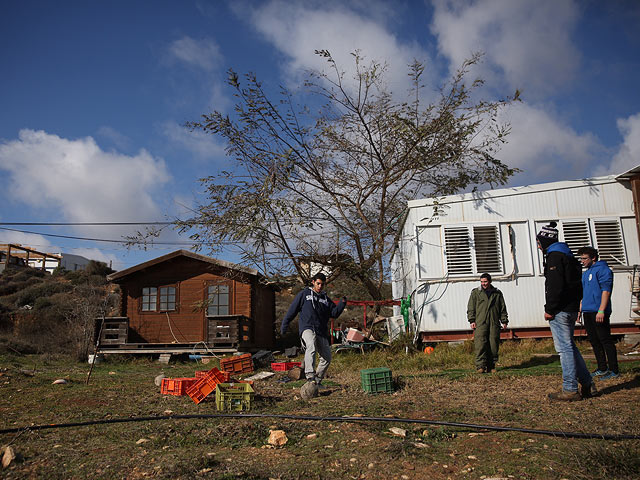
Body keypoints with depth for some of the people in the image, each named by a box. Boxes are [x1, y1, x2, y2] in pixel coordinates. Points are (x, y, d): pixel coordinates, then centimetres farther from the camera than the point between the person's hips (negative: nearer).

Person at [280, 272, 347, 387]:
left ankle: (317, 380, 23)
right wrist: (284, 325, 7)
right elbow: (292, 310, 9)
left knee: (327, 357, 5)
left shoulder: (326, 299, 21)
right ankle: (310, 376, -41)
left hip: (322, 332, 6)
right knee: (311, 348, -33)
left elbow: (334, 313, 11)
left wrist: (342, 303, -4)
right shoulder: (304, 294, 9)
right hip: (307, 328, -5)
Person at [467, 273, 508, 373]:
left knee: (493, 345, 0)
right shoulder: (475, 293, 11)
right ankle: (480, 366, -13)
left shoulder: (497, 293, 16)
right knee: (480, 344, -12)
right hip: (480, 323, -2)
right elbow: (471, 308, 7)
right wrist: (472, 320, -2)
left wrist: (504, 321, 11)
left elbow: (503, 308, 19)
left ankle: (491, 366, 8)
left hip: (494, 323, 2)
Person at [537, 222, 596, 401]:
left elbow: (555, 286, -21)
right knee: (569, 346, 17)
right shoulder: (568, 255, 20)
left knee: (564, 348, -6)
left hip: (560, 311, -10)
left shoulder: (554, 256, -12)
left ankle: (570, 390, -2)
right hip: (571, 309, 10)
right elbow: (577, 284, 22)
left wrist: (549, 309, -16)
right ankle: (588, 385, 20)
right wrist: (575, 305, 19)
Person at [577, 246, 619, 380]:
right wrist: (580, 310, 19)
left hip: (599, 313, -9)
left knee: (605, 340, -4)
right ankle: (602, 369, 20)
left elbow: (606, 291, -15)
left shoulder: (602, 269, -8)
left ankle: (613, 370, 2)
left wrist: (601, 310, -21)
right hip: (587, 312, 9)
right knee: (594, 341, 12)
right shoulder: (585, 273, 20)